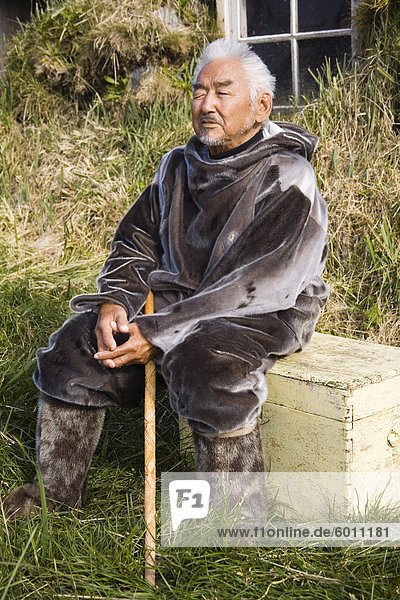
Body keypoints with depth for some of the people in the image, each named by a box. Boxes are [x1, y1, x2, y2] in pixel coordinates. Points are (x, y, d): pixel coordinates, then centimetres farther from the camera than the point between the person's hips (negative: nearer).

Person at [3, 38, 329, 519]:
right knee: (74, 344, -8)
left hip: (266, 314, -6)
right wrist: (115, 300, -8)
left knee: (205, 369, -37)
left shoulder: (286, 178, -14)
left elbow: (260, 285, -23)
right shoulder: (178, 167, 10)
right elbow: (136, 240, 16)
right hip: (179, 296, 7)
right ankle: (56, 493, 6)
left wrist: (159, 334, -25)